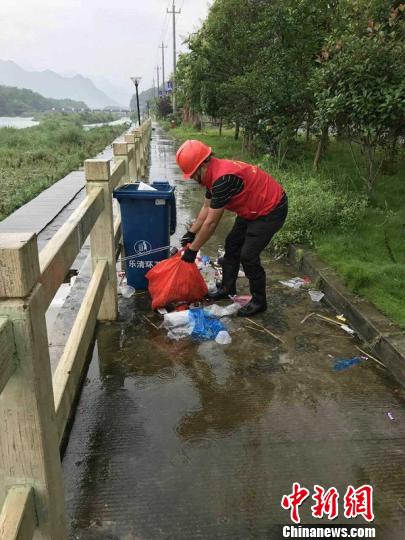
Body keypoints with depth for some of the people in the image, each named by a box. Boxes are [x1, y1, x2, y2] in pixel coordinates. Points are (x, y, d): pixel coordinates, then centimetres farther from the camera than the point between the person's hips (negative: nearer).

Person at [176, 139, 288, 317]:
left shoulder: (222, 179, -32)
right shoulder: (213, 173, -1)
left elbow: (211, 222, -26)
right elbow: (207, 208, 12)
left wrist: (193, 249, -16)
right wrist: (191, 233, 12)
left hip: (271, 210, -10)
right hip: (253, 209, 10)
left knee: (248, 256, -9)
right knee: (232, 244, 14)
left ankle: (259, 302, 8)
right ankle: (228, 288, 29)